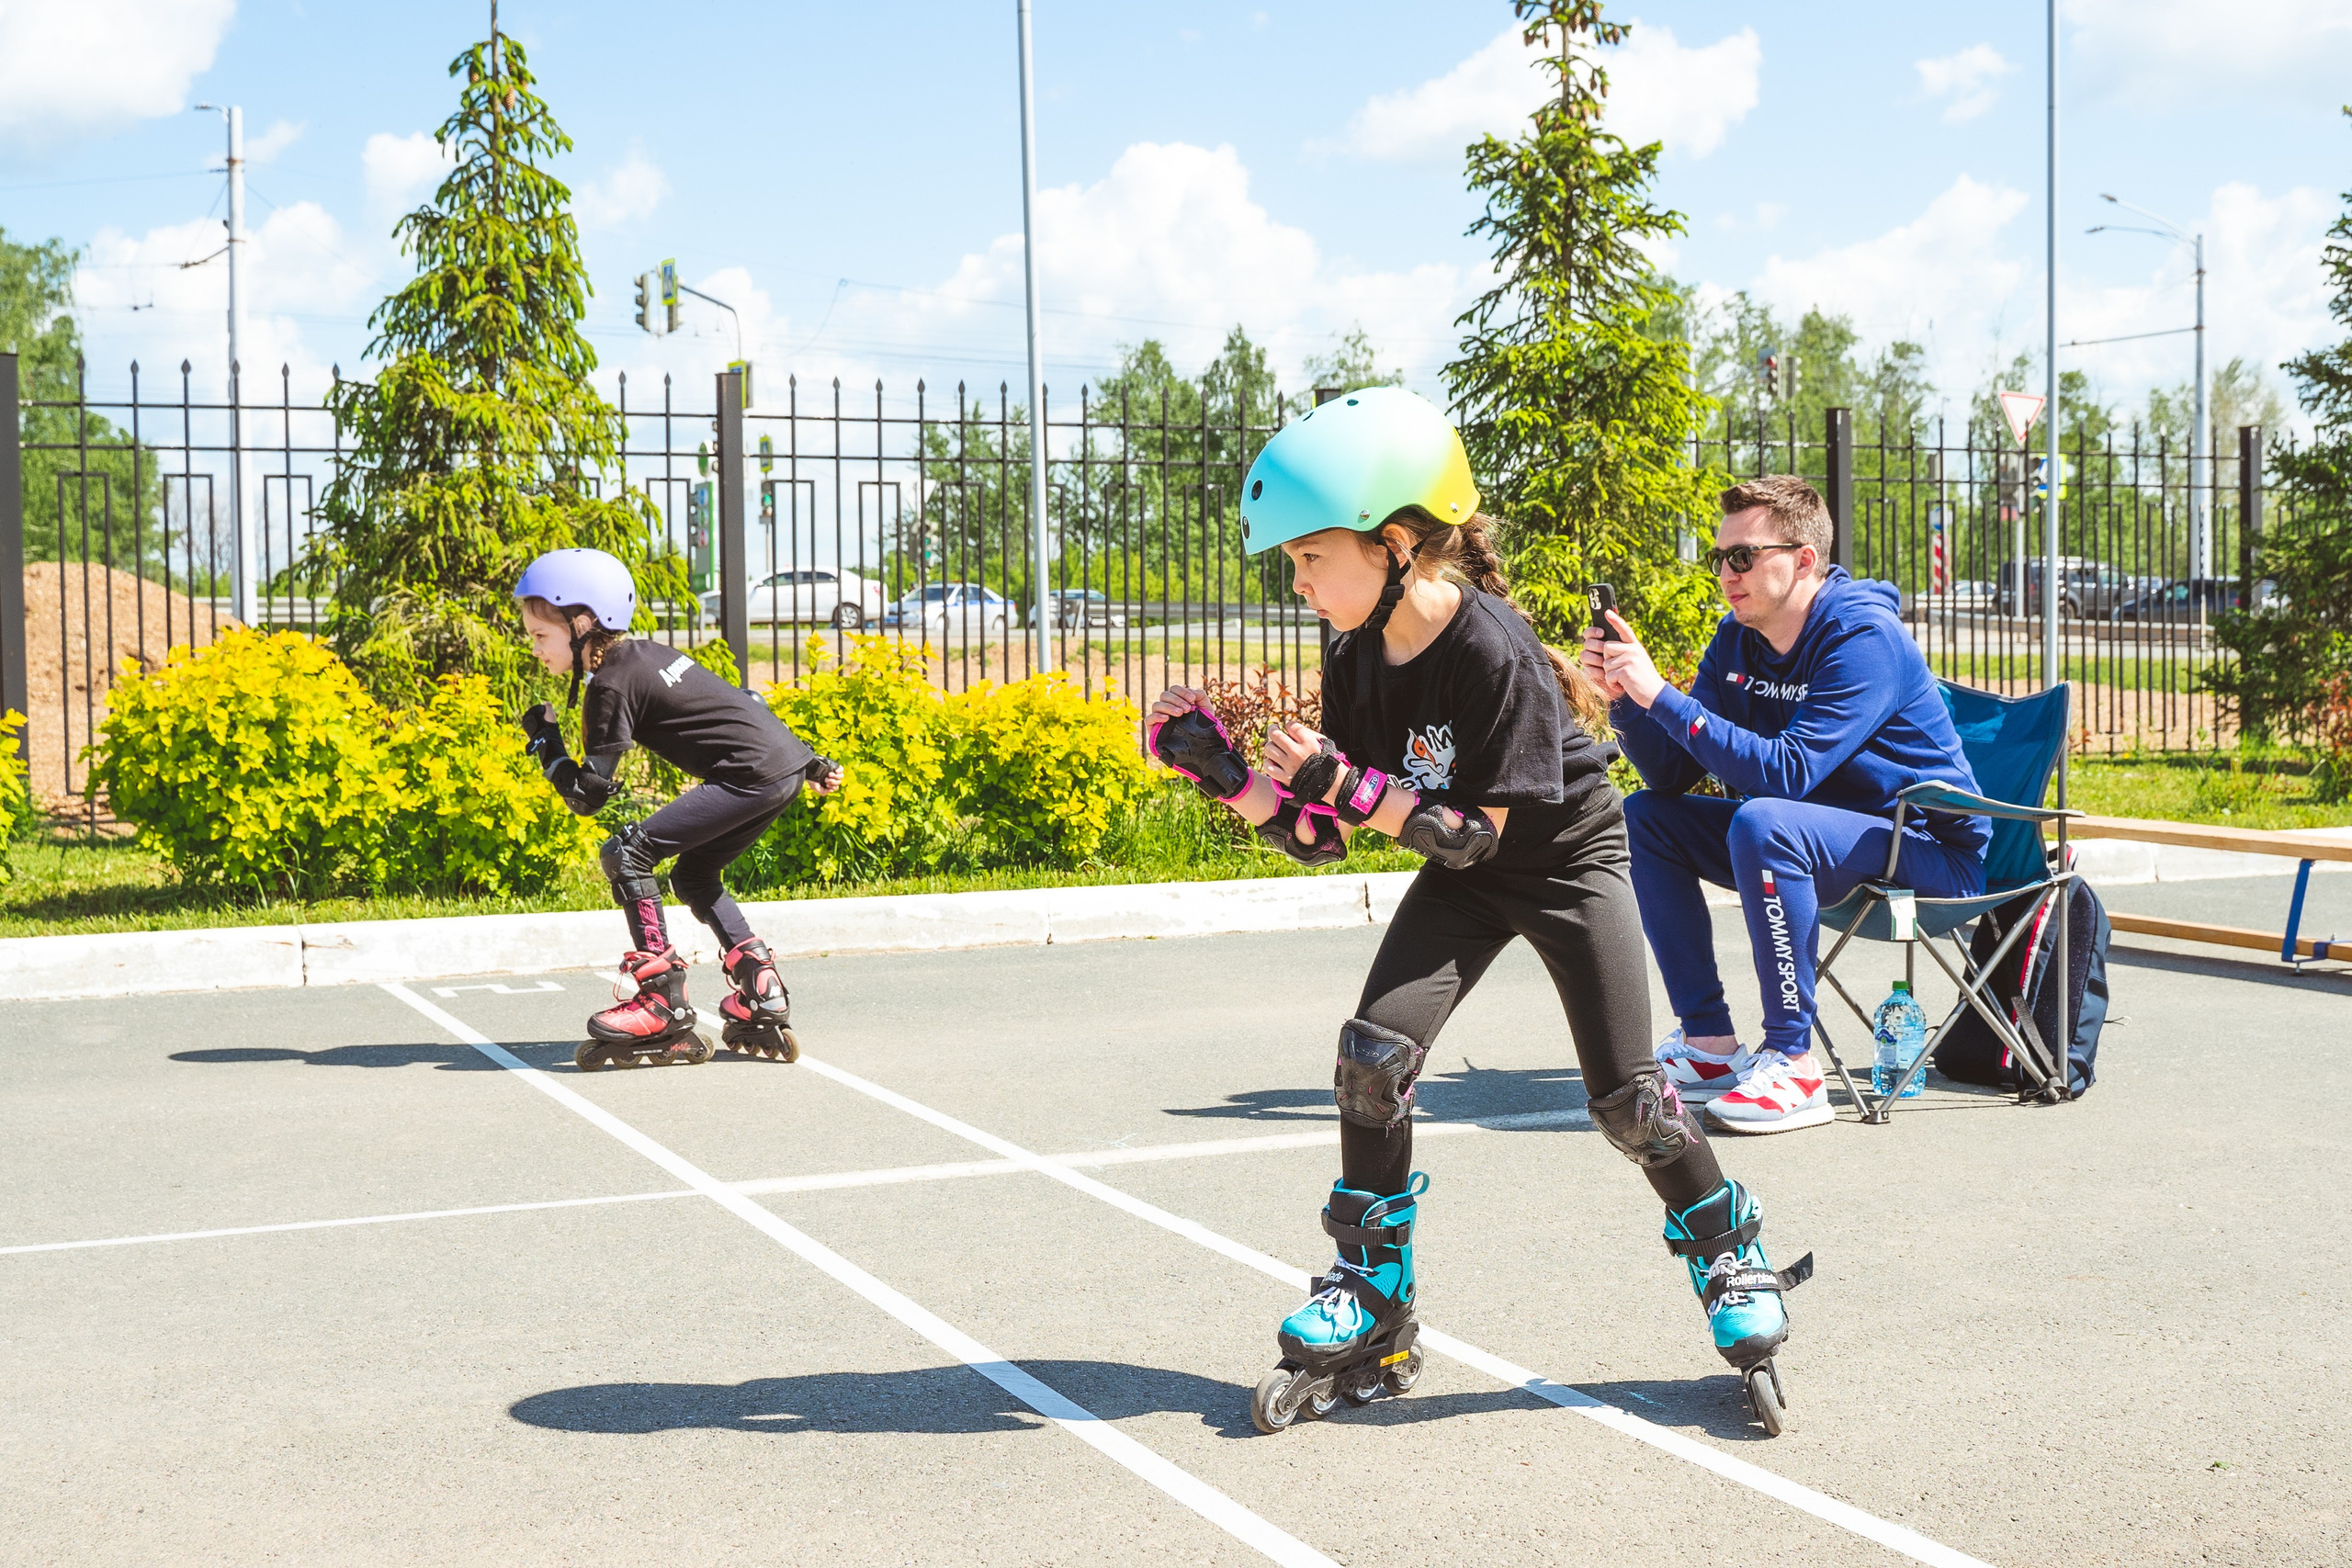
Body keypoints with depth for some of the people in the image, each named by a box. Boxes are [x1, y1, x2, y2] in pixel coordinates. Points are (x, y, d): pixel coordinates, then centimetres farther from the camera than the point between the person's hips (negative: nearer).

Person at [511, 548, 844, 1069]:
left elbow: (587, 796, -9)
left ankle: (662, 998, -9)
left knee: (626, 854, -9)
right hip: (788, 766, 10)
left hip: (753, 775, -10)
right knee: (692, 874, 22)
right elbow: (738, 702, 24)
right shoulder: (644, 654, 19)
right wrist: (810, 762, 29)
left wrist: (542, 739, 6)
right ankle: (762, 992, 15)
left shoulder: (612, 685, -8)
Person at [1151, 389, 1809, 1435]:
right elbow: (1316, 839, -7)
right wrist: (1221, 772, -20)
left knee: (1626, 1098, -7)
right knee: (1373, 1052, -12)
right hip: (1462, 882, 6)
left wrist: (1348, 784, -37)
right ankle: (1373, 1308, 0)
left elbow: (1474, 835, -28)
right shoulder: (1359, 664, -10)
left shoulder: (1494, 654, -31)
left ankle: (1731, 1263, 20)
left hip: (1567, 861, -5)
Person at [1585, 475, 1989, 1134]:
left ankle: (1791, 1062, -25)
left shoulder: (1864, 639, -22)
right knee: (1646, 816, 2)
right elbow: (1673, 774, -1)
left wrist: (1661, 696, -32)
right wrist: (1624, 697, -17)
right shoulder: (1737, 642, 1)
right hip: (1815, 837, 9)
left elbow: (1785, 771, -32)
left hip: (1930, 850, -9)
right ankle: (1709, 1044, -1)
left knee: (1763, 822, -34)